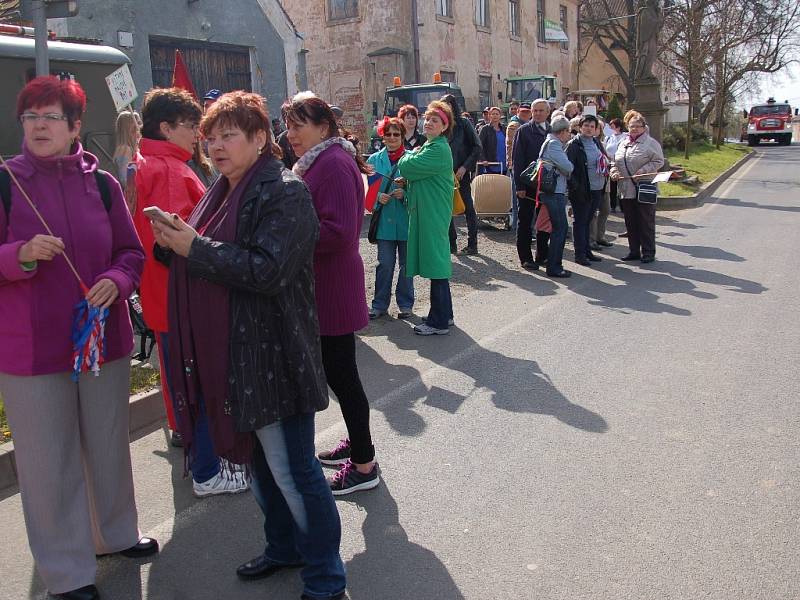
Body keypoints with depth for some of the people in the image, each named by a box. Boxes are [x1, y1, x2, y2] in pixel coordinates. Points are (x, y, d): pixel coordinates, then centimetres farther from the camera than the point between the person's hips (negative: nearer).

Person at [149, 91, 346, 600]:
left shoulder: (284, 192, -13)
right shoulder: (224, 191, 14)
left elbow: (268, 271, -24)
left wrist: (196, 247, -21)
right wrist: (174, 244, 3)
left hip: (272, 359, -9)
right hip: (229, 354, 9)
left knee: (292, 471, 0)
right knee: (260, 460, 21)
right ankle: (284, 546, 41)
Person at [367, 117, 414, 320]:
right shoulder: (374, 159, 5)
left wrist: (405, 193, -17)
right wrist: (378, 196, -10)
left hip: (406, 219, -1)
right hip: (384, 219, 1)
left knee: (406, 263, 9)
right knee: (385, 264, 3)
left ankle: (405, 304, 22)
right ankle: (380, 304, 16)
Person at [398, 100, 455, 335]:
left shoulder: (438, 150, -15)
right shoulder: (429, 146, 18)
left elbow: (408, 168, -18)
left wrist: (406, 157, 3)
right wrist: (407, 183, 3)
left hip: (433, 214, -10)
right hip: (426, 211, 10)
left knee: (436, 263, -6)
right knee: (437, 262, 15)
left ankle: (439, 322, 0)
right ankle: (444, 314, 25)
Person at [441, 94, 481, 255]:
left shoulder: (463, 123, -2)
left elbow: (477, 147, -5)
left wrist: (465, 167, -12)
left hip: (461, 173, -4)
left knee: (468, 208, 2)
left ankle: (472, 244, 7)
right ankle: (451, 243, 14)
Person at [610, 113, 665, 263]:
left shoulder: (651, 143, -3)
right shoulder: (623, 144, 16)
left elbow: (658, 161, -8)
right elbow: (615, 161, 22)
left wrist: (643, 171, -19)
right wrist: (614, 171, 2)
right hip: (626, 190, 6)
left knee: (646, 222, 0)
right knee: (630, 222, 11)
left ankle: (648, 252, 8)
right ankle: (634, 251, 21)